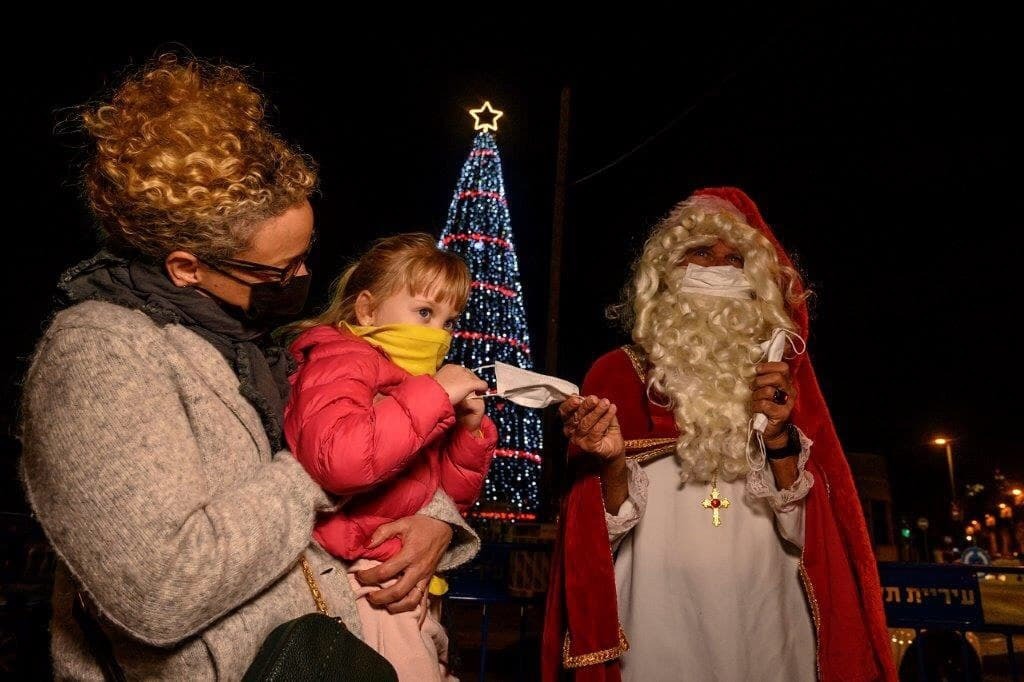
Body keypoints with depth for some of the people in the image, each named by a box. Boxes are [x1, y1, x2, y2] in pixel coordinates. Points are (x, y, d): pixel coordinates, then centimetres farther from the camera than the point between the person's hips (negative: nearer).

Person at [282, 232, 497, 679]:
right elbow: (336, 460, -36)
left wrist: (470, 428, -2)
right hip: (366, 588, -9)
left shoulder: (419, 387, 13)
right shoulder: (342, 363, -13)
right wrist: (434, 394, -28)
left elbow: (453, 495, 15)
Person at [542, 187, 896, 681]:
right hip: (662, 615, -2)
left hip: (766, 615, 3)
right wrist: (613, 462, -23)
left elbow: (806, 530, 0)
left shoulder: (781, 379, 4)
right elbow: (608, 528, -4)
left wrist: (780, 439, -15)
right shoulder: (619, 373, -3)